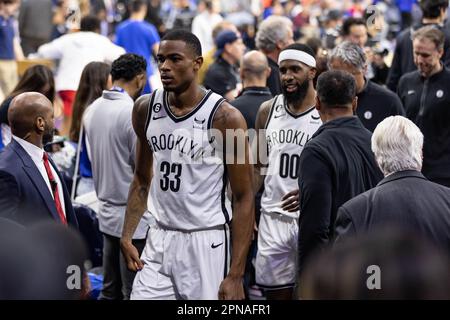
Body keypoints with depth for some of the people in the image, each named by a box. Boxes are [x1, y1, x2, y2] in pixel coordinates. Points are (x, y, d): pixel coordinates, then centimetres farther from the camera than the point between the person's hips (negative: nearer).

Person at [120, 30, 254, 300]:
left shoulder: (225, 117, -12)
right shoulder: (145, 109, 4)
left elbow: (244, 197, -10)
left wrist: (236, 276, -14)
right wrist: (127, 237, 4)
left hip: (206, 243, -4)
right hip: (159, 240, 5)